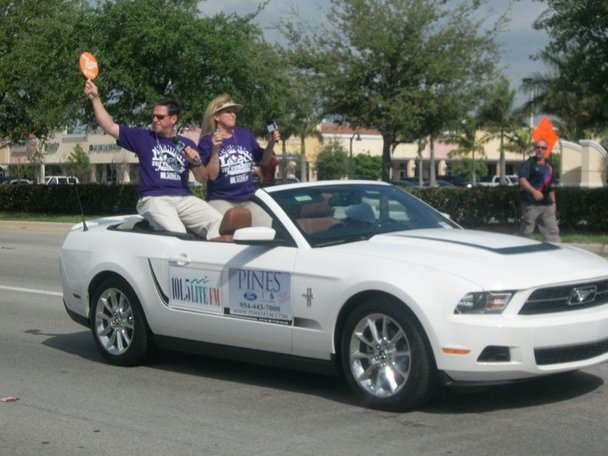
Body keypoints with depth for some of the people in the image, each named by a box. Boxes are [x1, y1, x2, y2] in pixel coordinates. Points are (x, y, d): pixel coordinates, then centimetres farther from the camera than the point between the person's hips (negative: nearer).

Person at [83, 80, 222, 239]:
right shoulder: (143, 138, 15)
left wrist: (197, 163, -2)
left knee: (218, 222, -24)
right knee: (176, 232, -35)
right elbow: (109, 127, 10)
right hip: (153, 199, -3)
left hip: (184, 199, 3)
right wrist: (95, 99, 2)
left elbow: (203, 179, 19)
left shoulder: (186, 144, 20)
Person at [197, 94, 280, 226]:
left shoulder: (245, 135, 9)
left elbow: (262, 161, 21)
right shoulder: (207, 141, -3)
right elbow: (212, 175, -11)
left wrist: (271, 145, 3)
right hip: (221, 200, -5)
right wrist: (215, 150, -22)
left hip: (247, 200, 5)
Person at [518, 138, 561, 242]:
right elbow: (522, 181, -19)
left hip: (547, 204, 6)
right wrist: (534, 191, -35)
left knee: (552, 231, 3)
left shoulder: (549, 166, 18)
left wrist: (553, 201, 23)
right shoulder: (528, 164, -5)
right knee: (526, 231, -1)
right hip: (531, 204, -6)